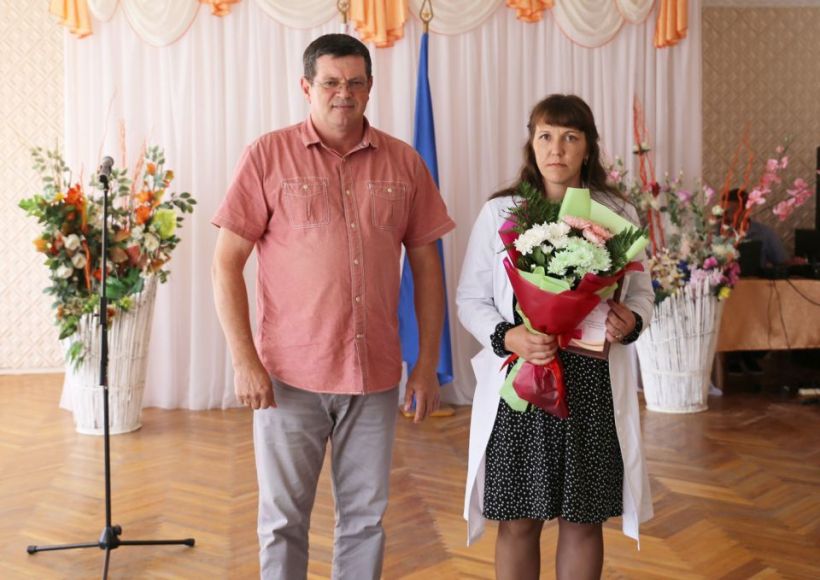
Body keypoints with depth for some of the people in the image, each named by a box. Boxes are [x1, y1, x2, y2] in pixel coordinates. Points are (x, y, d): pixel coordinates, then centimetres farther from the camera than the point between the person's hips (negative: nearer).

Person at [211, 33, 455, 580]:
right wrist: (244, 360, -10)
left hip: (376, 374, 2)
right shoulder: (269, 155, -2)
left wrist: (428, 363, 5)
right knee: (283, 518, 8)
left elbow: (427, 263, 9)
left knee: (366, 518, 12)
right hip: (289, 374, -2)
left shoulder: (403, 161, 6)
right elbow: (227, 262, -3)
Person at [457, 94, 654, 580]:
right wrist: (506, 337, -17)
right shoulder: (499, 212, 0)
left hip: (594, 384, 1)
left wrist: (632, 321, -12)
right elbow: (471, 298, 2)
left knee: (584, 519, 11)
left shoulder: (618, 214, 3)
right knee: (519, 521, 8)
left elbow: (641, 292, 10)